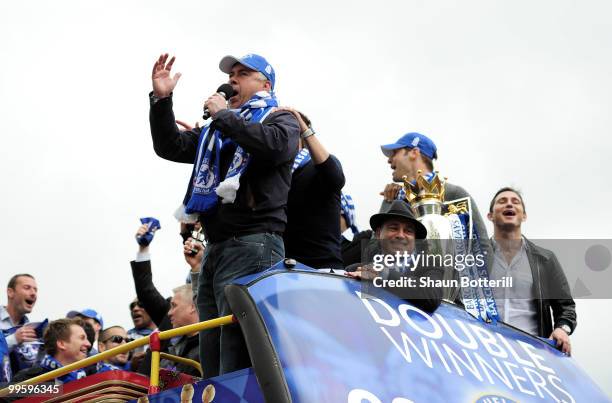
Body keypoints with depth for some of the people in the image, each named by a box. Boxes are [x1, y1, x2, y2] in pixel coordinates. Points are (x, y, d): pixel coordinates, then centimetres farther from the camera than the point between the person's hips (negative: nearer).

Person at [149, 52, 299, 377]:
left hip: (252, 244, -8)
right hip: (215, 248, 8)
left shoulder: (280, 119, 8)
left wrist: (224, 116, -6)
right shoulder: (217, 128, 28)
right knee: (211, 348, 6)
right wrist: (161, 100, 10)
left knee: (238, 348, -15)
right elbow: (170, 147, 22)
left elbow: (274, 145, -16)